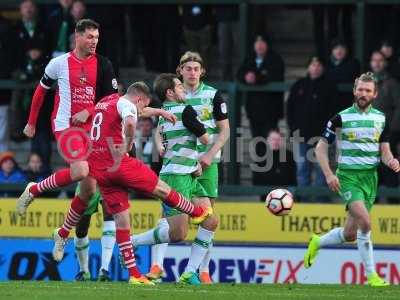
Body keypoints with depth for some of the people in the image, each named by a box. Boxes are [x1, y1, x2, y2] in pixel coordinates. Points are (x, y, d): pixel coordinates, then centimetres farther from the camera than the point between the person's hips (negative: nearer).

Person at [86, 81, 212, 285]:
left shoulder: (105, 101, 23)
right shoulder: (125, 104, -6)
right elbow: (130, 123, -30)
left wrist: (159, 112, 50)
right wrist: (128, 145, -16)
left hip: (98, 169, 8)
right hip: (117, 163, -8)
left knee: (121, 218, 8)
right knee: (161, 188, 14)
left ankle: (134, 274, 7)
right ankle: (197, 213, 35)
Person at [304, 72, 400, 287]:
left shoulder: (381, 118, 8)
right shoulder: (341, 118, -5)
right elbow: (321, 147, 0)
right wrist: (328, 174, -11)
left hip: (370, 177, 5)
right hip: (348, 176, -5)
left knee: (350, 234, 7)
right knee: (364, 222, -25)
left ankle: (317, 242, 38)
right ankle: (371, 274, -15)